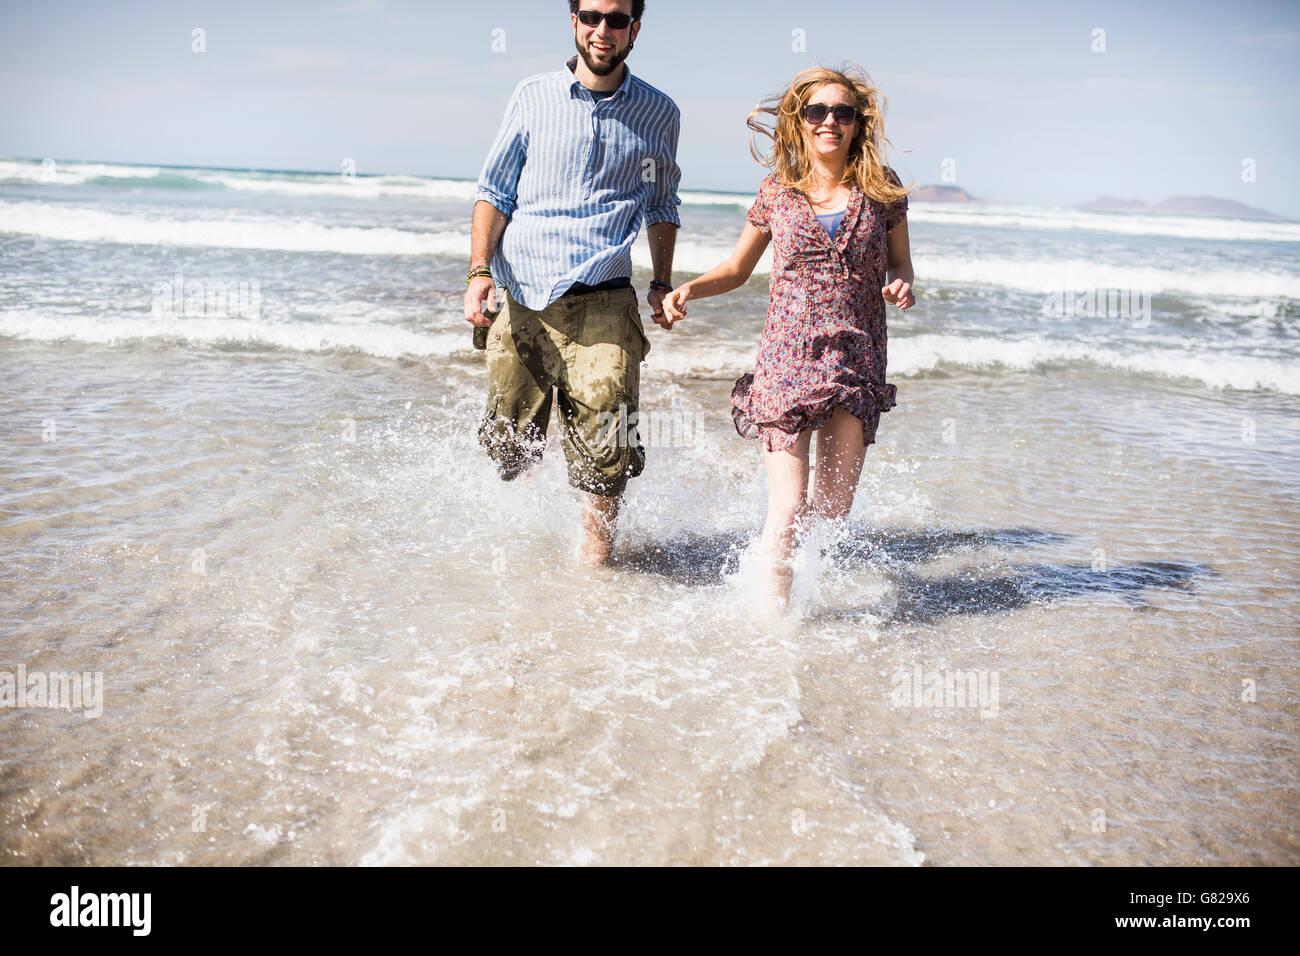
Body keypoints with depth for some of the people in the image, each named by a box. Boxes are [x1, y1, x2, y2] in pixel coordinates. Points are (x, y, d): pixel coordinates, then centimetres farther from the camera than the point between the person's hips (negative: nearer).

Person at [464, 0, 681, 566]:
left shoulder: (659, 114, 9)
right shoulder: (532, 98, 8)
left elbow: (662, 208, 22)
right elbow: (494, 191, 9)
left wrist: (662, 283, 12)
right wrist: (479, 271, -3)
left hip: (602, 304, -1)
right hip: (520, 300, 1)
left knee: (604, 456, -7)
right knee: (510, 446, 7)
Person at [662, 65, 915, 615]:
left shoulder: (881, 188, 5)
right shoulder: (777, 192, 4)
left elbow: (900, 262, 15)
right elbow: (736, 270, 13)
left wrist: (900, 285, -9)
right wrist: (688, 290, -5)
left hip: (858, 359, 2)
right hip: (788, 360, -1)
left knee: (834, 509, 5)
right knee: (789, 510, -8)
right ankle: (773, 616, 10)